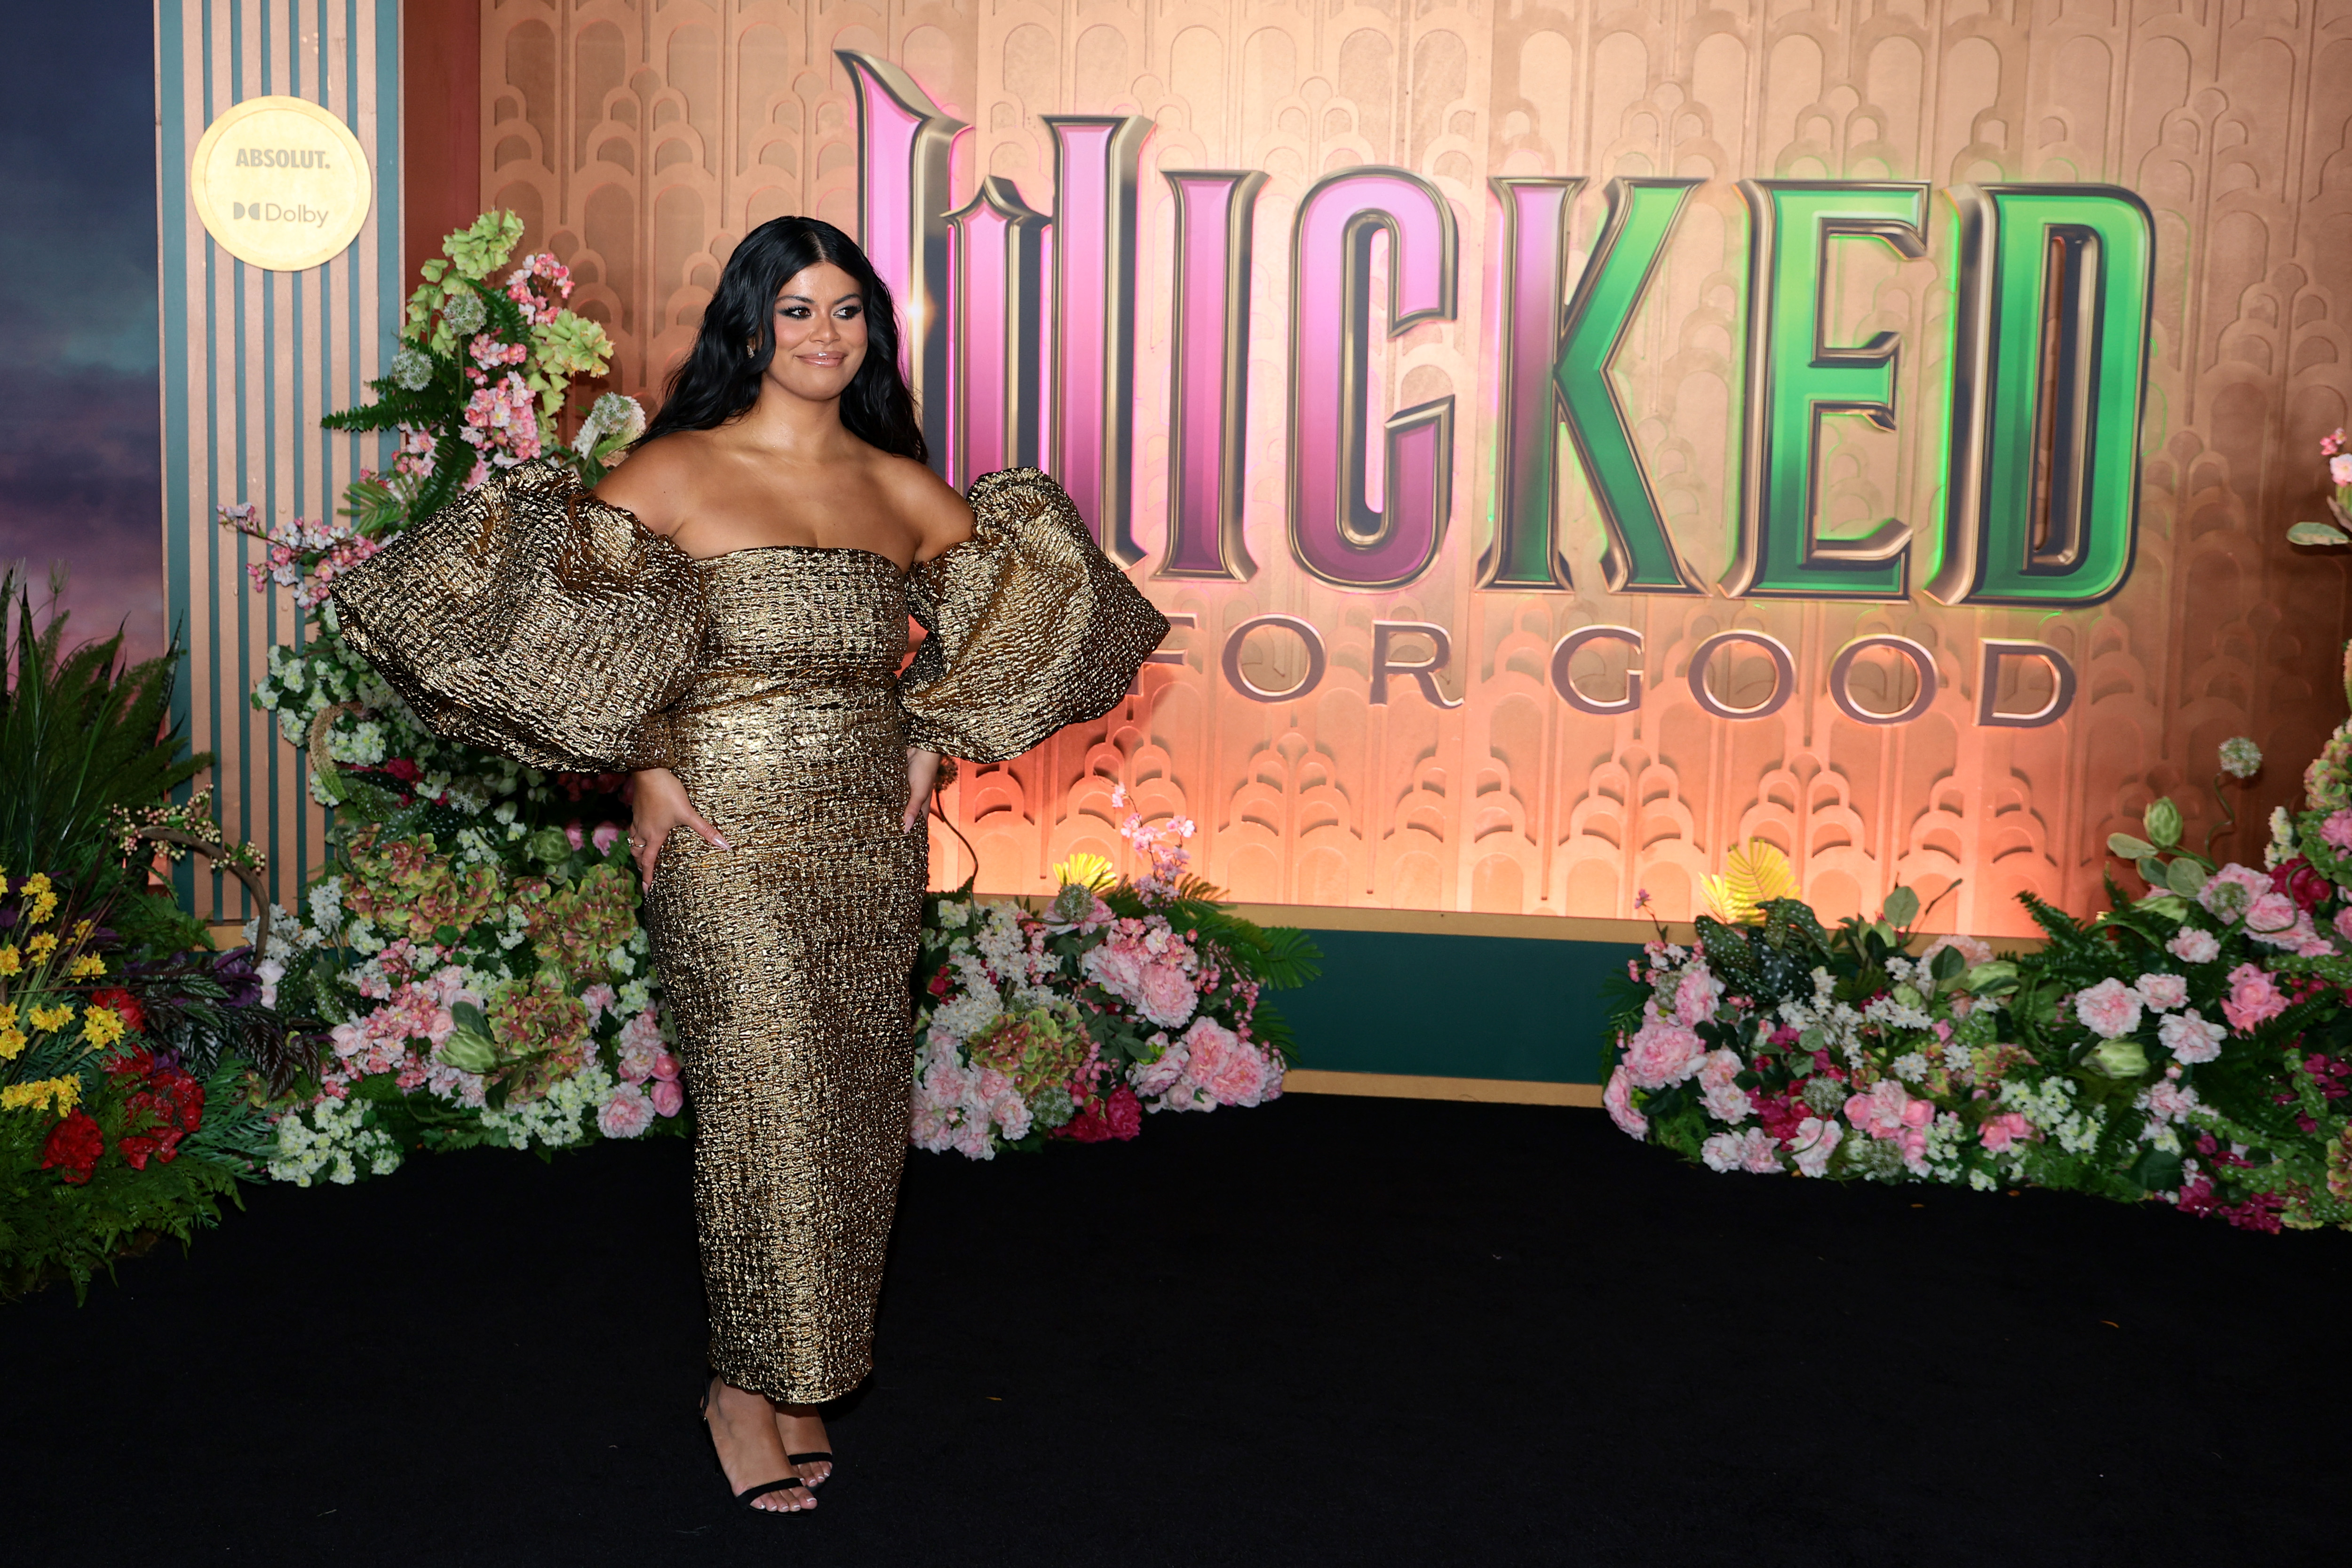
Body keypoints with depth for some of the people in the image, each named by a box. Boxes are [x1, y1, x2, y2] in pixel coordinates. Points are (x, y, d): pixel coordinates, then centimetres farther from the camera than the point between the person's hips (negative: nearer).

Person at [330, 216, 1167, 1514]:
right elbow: (553, 613, -3)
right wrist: (645, 770, -7)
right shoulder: (675, 472, -3)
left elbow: (1010, 597, 22)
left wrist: (933, 746, 12)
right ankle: (746, 1385, 13)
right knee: (765, 1104, -5)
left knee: (851, 1107, 8)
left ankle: (799, 1375, 24)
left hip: (873, 843, 5)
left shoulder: (903, 491, 8)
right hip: (730, 840, -4)